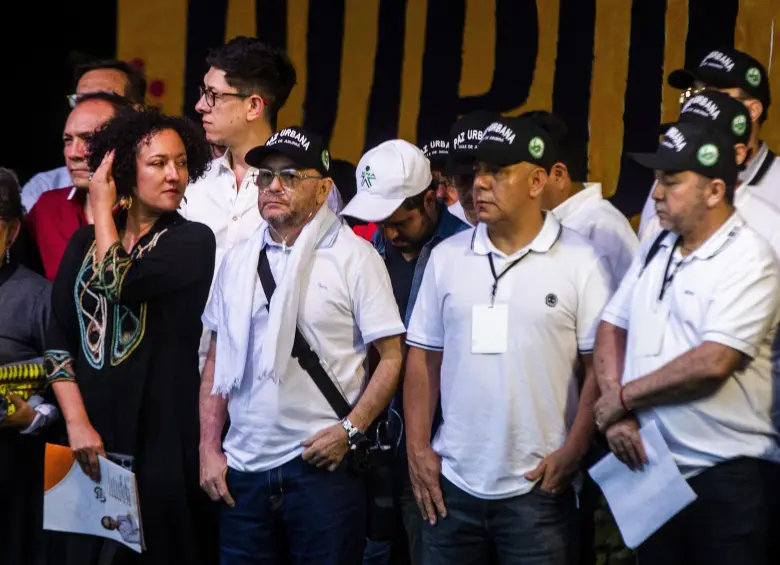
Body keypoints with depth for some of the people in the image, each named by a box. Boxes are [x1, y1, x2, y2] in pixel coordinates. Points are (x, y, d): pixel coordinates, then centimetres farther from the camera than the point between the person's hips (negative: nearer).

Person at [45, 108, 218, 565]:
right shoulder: (85, 242, 9)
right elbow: (58, 340, 5)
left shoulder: (194, 241, -4)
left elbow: (119, 285, -20)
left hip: (163, 430, -4)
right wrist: (77, 423, -7)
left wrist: (103, 206, -6)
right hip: (93, 434, 4)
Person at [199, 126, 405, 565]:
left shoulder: (354, 257, -2)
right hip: (243, 466, 4)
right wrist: (209, 449, 8)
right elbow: (218, 359, 15)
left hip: (324, 464, -4)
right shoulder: (239, 260, 11)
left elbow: (392, 357, -4)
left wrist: (350, 429, -14)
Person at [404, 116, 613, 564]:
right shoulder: (446, 257, 8)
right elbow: (423, 359, 11)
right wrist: (418, 448, 3)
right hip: (452, 483, 4)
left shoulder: (582, 262, -3)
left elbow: (600, 367, -3)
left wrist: (573, 451, -10)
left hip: (537, 489, -3)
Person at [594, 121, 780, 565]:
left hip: (723, 477, -7)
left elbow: (712, 363, -21)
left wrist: (624, 397, -10)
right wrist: (617, 413, -6)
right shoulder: (655, 250, 11)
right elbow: (612, 329, 11)